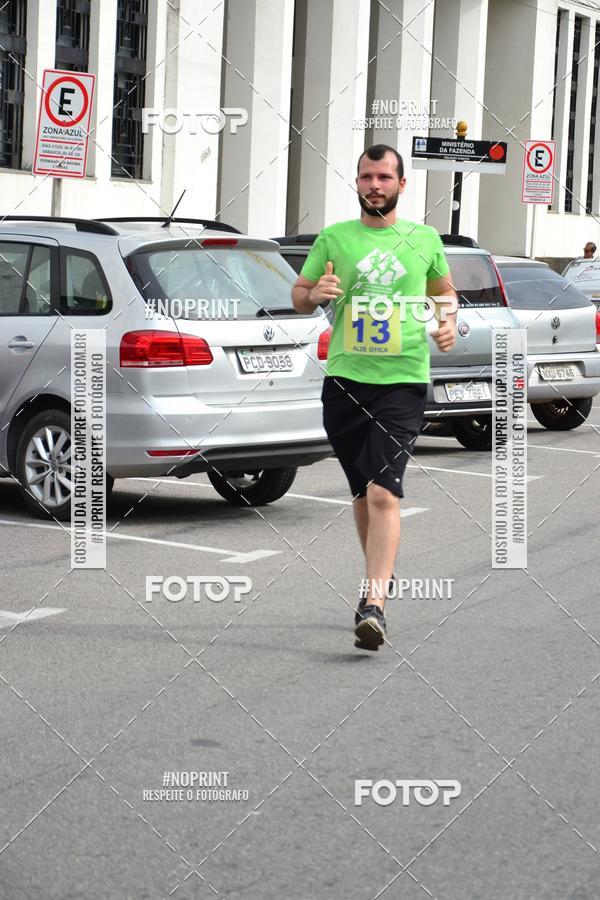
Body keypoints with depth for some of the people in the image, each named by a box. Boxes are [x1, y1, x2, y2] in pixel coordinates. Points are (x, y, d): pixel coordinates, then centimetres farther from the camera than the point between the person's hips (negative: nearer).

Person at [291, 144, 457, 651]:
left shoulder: (425, 239, 7)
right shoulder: (334, 237, 6)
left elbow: (444, 291, 24)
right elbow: (299, 296, 13)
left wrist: (450, 324, 3)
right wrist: (315, 294, -10)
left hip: (404, 381, -2)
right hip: (345, 380, 2)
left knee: (384, 494, -16)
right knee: (363, 493, 13)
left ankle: (374, 605, -22)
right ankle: (380, 574, 35)